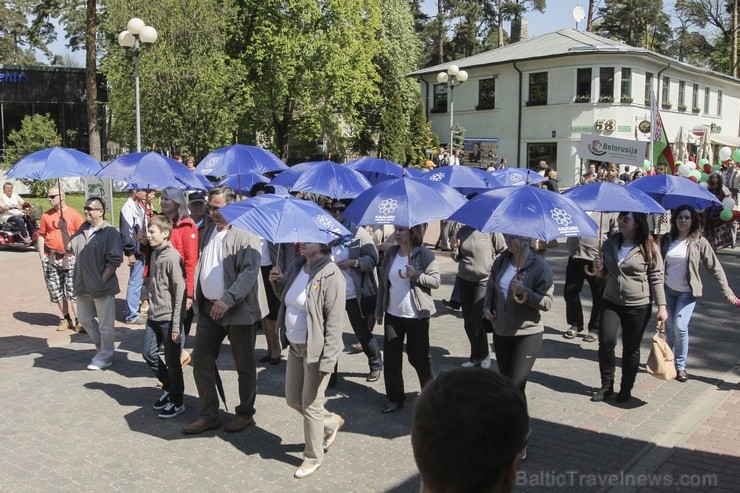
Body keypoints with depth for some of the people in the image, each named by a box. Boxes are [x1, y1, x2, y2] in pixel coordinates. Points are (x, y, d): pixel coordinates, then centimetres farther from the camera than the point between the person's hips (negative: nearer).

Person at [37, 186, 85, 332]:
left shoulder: (74, 215, -4)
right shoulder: (46, 215, 7)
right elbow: (41, 235, 10)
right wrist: (42, 256, 3)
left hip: (69, 258, -4)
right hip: (51, 259, 4)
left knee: (73, 291, -5)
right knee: (56, 290, 9)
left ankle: (78, 321, -2)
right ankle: (66, 318, 22)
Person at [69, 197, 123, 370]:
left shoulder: (110, 232, -13)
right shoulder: (82, 230, 10)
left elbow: (114, 260, -17)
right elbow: (70, 246, 23)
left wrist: (102, 281, -18)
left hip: (102, 287, -8)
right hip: (83, 286, 8)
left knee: (105, 324, 5)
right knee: (85, 320, 19)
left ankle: (105, 356, 19)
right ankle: (103, 348, 36)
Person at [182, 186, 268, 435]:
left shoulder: (245, 234, -14)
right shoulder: (208, 231, 11)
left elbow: (249, 272, -24)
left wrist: (228, 300, -33)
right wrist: (198, 299, 15)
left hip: (238, 310, -7)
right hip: (209, 308, 7)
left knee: (244, 365, 8)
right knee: (201, 361, 9)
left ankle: (245, 413, 24)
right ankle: (208, 414, 22)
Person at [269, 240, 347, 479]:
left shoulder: (331, 276, -20)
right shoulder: (297, 265, 3)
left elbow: (334, 323, -21)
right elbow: (287, 297, 20)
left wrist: (327, 361, -23)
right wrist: (277, 282, -1)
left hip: (315, 350, -8)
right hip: (294, 346, 8)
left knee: (310, 405, 4)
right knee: (292, 399, 18)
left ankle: (313, 457, 25)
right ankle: (332, 422, 42)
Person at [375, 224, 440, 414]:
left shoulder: (424, 254, -10)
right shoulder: (391, 254, 4)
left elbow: (435, 281, -11)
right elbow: (382, 282, 9)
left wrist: (416, 275, -27)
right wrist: (379, 310, 10)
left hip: (416, 316, -5)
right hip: (392, 314, 5)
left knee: (418, 356, 5)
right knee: (391, 356, 7)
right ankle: (395, 398, 19)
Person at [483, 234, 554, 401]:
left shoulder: (540, 266, -12)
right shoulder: (501, 261, 3)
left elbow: (547, 303, -14)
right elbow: (491, 286, 18)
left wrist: (524, 291, -27)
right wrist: (487, 307, 2)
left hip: (528, 335, -5)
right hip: (501, 332, 6)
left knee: (515, 386, -9)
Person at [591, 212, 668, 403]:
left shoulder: (649, 248, -8)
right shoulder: (610, 243, 4)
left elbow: (657, 278, -6)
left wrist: (662, 306, -11)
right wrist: (598, 268, -8)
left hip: (638, 306, -3)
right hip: (610, 302, 3)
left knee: (631, 348, 7)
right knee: (606, 341, -7)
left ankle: (626, 389, 22)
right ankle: (607, 385, 11)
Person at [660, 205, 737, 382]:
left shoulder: (699, 242, -5)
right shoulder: (667, 240, 1)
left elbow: (715, 267, -4)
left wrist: (727, 291, -9)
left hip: (687, 292, -3)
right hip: (668, 290, 3)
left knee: (680, 326, -13)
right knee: (669, 327, 7)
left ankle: (681, 366, 2)